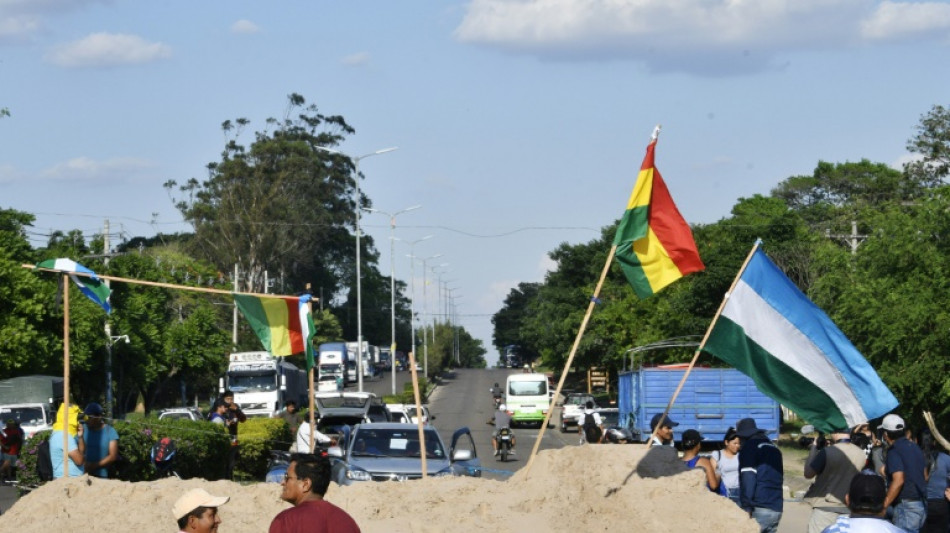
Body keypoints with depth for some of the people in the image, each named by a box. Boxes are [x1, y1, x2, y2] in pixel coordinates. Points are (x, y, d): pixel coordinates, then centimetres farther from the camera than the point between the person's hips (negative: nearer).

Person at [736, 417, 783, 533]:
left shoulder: (750, 447, -1)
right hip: (777, 510, 7)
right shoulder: (774, 448, 23)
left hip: (760, 510, -7)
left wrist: (746, 507, -15)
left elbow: (748, 478, -11)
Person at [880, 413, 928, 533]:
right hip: (921, 506, 9)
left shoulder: (894, 452, -12)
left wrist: (883, 505, -21)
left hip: (906, 506, -9)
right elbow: (925, 476, 22)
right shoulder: (915, 448, 14)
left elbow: (898, 480, -23)